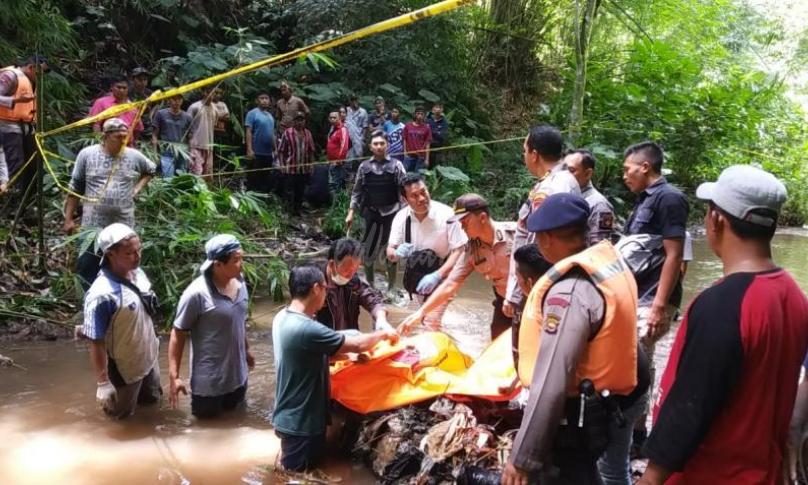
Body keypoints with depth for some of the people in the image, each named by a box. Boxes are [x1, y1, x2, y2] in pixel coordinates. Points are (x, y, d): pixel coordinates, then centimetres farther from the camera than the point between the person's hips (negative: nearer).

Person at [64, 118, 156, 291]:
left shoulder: (134, 156, -1)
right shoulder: (87, 154, -4)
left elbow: (151, 171, 21)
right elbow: (75, 189, 2)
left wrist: (138, 188, 5)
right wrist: (68, 218, 1)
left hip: (123, 225, 1)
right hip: (93, 225, -1)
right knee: (86, 267, 3)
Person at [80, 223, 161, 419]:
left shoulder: (137, 273, -10)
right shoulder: (102, 294, -32)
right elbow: (96, 343, -25)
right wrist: (102, 383, -20)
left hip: (148, 358, 6)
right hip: (124, 368, -6)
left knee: (152, 399, 28)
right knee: (122, 414, 18)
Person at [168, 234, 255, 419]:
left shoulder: (239, 281, -4)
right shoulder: (197, 293, -24)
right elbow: (178, 334, -16)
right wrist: (174, 376, -17)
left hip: (237, 374, 6)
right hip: (209, 380, -6)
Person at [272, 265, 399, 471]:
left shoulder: (283, 317, 1)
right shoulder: (306, 329, -32)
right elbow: (358, 344, -23)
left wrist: (347, 354, 5)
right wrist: (383, 334, -4)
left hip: (292, 416, 9)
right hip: (300, 422, -9)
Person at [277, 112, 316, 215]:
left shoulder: (308, 133, 9)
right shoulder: (287, 133, -4)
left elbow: (311, 151, 15)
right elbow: (281, 150, -3)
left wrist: (312, 164, 11)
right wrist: (282, 165, -8)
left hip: (304, 169, 4)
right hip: (290, 168, -4)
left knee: (301, 191, 11)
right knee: (289, 191, -2)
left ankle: (298, 210, 24)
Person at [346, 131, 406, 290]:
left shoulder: (396, 165, -2)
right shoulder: (364, 167, 4)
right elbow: (356, 191, 8)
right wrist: (351, 213, 3)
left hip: (391, 213, -2)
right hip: (371, 213, 2)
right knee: (368, 250, 6)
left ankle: (391, 287, 21)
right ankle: (369, 285, 23)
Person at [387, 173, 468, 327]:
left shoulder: (446, 214, -28)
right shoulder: (401, 217, -16)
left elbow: (459, 251, -24)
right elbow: (390, 252, -9)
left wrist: (436, 276, -35)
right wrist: (397, 253, -35)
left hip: (442, 277, -5)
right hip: (418, 276, 5)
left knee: (431, 324, -15)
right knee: (424, 318, 26)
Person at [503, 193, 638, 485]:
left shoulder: (570, 291, -28)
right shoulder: (611, 261, -1)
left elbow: (550, 386, -29)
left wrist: (522, 458, -23)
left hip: (574, 417, -8)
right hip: (602, 406, 9)